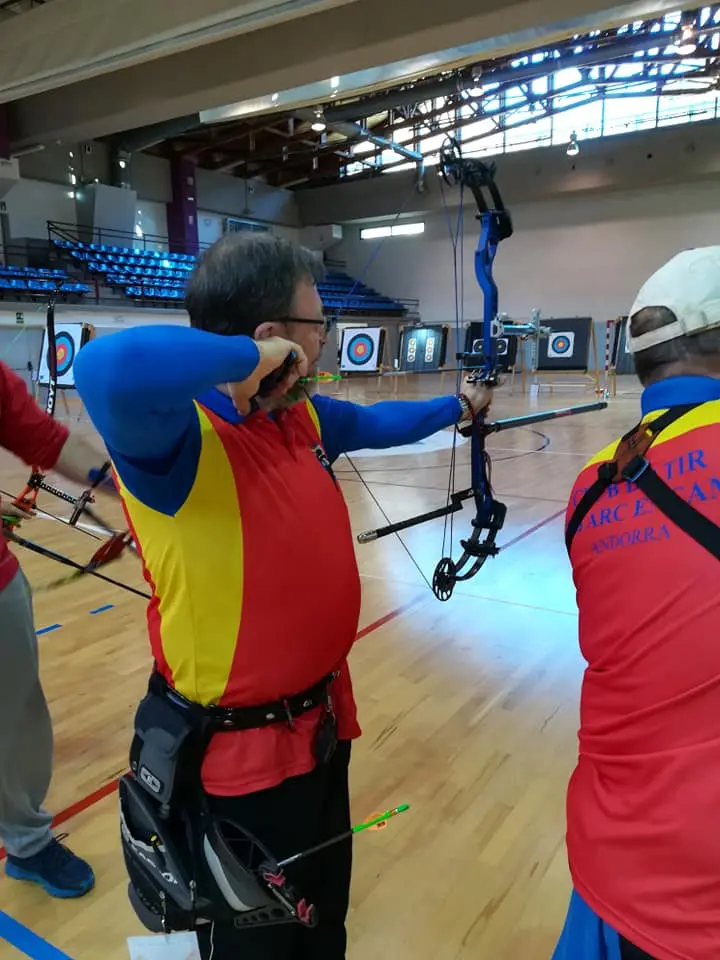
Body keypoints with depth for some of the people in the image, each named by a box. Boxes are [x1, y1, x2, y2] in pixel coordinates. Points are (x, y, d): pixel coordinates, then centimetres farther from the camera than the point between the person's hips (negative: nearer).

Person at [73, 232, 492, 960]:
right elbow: (107, 369, -51)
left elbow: (377, 423, 21)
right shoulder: (179, 434, -28)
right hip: (241, 753, -8)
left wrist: (457, 407, 34)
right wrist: (247, 355, -35)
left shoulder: (304, 416, 0)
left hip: (322, 721, 8)